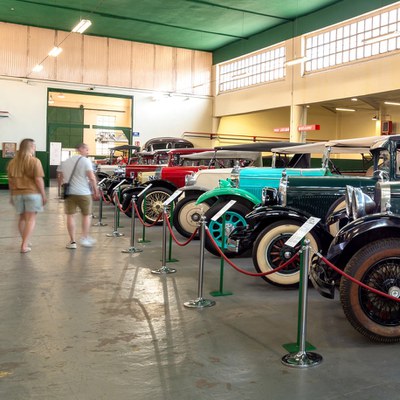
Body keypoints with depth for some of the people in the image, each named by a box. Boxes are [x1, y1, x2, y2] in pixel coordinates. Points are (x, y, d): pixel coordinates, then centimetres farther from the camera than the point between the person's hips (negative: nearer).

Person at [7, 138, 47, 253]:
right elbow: (38, 180, -14)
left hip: (17, 193, 6)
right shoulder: (34, 161, -10)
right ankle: (24, 246, -4)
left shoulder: (12, 162, 8)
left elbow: (10, 181, 11)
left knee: (22, 218, 19)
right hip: (32, 192, -5)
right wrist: (43, 195, -6)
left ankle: (25, 242, 27)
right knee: (31, 219, 0)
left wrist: (12, 195, 20)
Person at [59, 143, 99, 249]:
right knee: (86, 215, 12)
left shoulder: (66, 161, 13)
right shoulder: (86, 161, -6)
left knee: (70, 216, 5)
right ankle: (85, 238, 13)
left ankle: (72, 241, 5)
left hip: (69, 192, 4)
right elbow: (92, 178, -12)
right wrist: (96, 191, -3)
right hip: (83, 193, -4)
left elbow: (62, 176, 19)